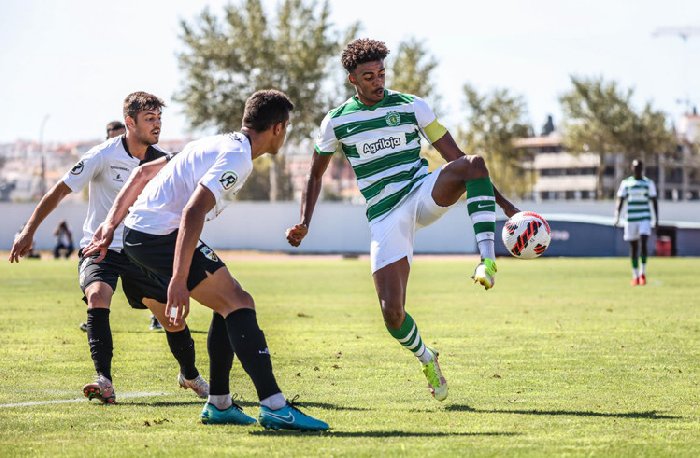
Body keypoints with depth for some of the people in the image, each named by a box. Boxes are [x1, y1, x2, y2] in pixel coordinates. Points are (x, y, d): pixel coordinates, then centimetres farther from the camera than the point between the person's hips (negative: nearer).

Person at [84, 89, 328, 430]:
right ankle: (274, 408, -18)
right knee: (238, 303, -12)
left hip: (139, 232, 10)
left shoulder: (218, 144, 19)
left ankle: (219, 404, 19)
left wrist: (110, 226, 21)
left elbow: (143, 173, 22)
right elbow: (193, 213, -25)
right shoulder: (237, 157, -12)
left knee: (229, 305, 15)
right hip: (161, 233, -10)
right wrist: (178, 281, -29)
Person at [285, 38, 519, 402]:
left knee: (474, 163, -33)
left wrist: (503, 203, -2)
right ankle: (427, 361, 20)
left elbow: (456, 157, 4)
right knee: (392, 313, -13)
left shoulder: (412, 106, 3)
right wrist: (304, 223, 4)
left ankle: (487, 260, -40)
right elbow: (316, 175, 19)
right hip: (385, 219, 0)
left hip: (424, 195, 0)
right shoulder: (336, 122, 5)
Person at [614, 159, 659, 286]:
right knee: (633, 247, 5)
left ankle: (643, 273, -6)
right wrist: (617, 216, -12)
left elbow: (654, 202, 8)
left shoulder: (649, 183, 5)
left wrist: (656, 220, 2)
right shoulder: (626, 183, 5)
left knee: (643, 243, -18)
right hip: (631, 219, 1)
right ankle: (635, 276, 14)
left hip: (645, 218, -1)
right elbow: (620, 200, 2)